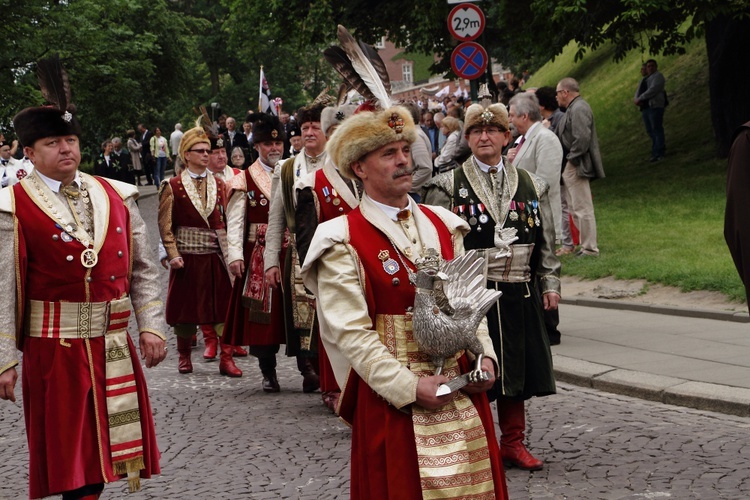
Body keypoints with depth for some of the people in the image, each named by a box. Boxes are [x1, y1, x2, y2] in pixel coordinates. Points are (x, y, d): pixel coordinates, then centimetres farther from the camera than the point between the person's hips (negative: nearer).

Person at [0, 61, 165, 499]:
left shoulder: (116, 196, 8)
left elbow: (143, 268, 10)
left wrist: (152, 326, 1)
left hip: (116, 343, 4)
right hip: (55, 347, -4)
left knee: (104, 445, 13)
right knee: (73, 462, 2)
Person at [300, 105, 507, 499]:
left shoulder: (442, 225, 11)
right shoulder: (342, 241, -7)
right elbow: (351, 332, -13)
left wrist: (484, 356, -3)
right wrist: (410, 386, -18)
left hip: (462, 390, 5)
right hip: (392, 401, -5)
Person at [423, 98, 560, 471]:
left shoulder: (531, 185, 11)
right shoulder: (448, 186, 0)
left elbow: (546, 242, 15)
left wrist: (550, 284, 9)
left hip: (519, 296, 3)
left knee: (516, 368, 9)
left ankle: (512, 443, 22)